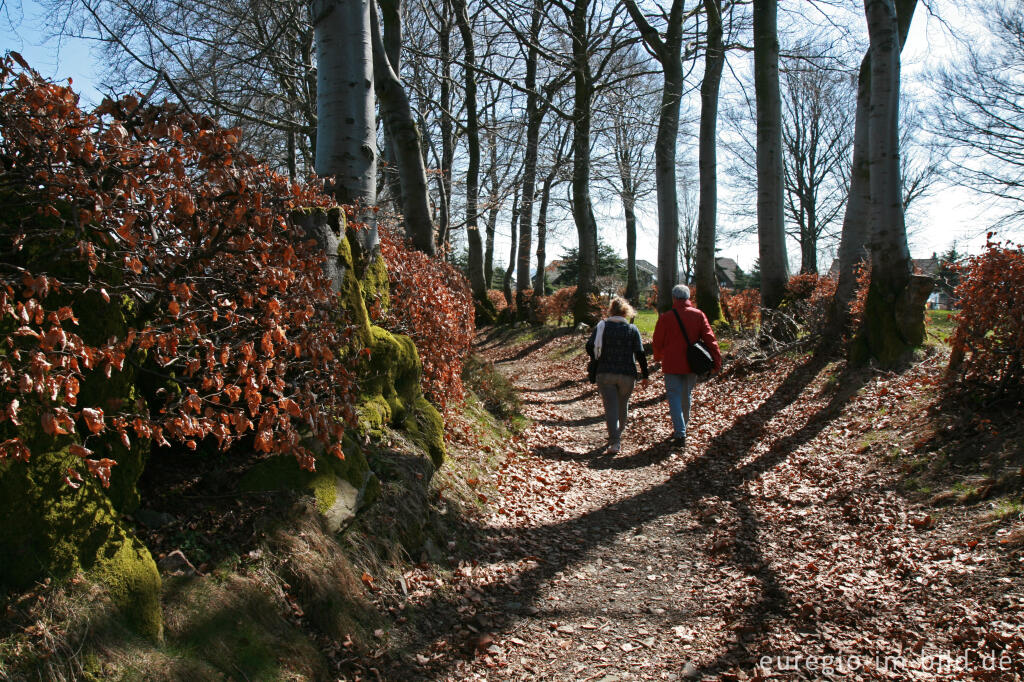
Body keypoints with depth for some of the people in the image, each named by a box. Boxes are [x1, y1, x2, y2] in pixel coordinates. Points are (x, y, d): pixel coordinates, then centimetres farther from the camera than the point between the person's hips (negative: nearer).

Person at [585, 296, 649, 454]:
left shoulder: (601, 326, 0)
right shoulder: (632, 329, 0)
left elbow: (589, 347, -3)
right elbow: (640, 354, -4)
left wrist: (597, 360, 17)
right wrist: (645, 375, 3)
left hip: (605, 373, -1)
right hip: (627, 374, 1)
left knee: (610, 407, -4)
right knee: (623, 405, 19)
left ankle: (615, 442, -18)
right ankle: (617, 435, 35)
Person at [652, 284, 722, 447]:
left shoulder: (665, 317, -7)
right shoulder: (698, 315, 0)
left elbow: (657, 342, 2)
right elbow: (710, 339, -4)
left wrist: (658, 356, 22)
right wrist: (716, 361, -2)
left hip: (672, 365, -3)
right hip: (692, 365, 3)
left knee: (675, 398, 0)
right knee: (686, 397, 18)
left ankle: (680, 434, -11)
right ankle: (681, 429, 30)